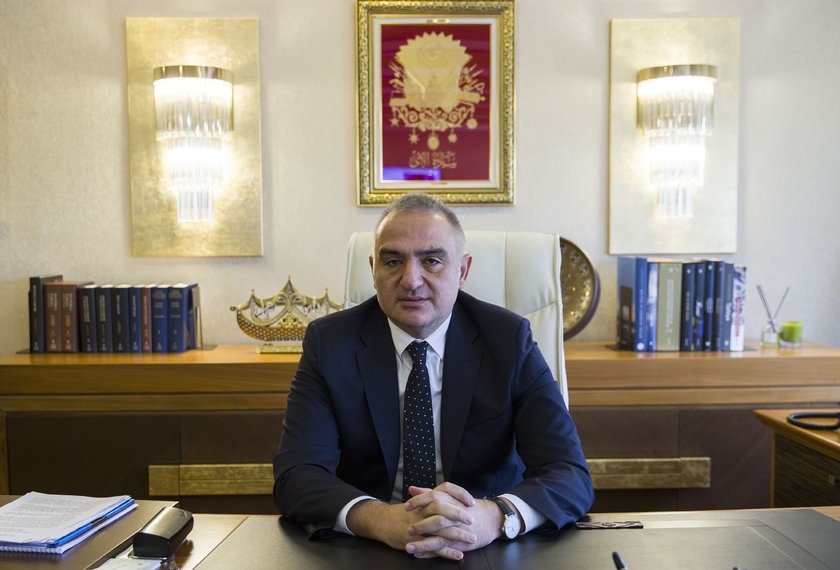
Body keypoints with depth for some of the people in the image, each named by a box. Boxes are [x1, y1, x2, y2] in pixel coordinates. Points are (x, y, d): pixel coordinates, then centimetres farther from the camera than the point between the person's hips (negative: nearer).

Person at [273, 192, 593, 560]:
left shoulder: (509, 339, -6)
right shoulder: (328, 342, -5)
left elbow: (572, 477, -12)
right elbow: (295, 475, -13)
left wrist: (493, 516, -33)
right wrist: (381, 519, -33)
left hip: (489, 553, 1)